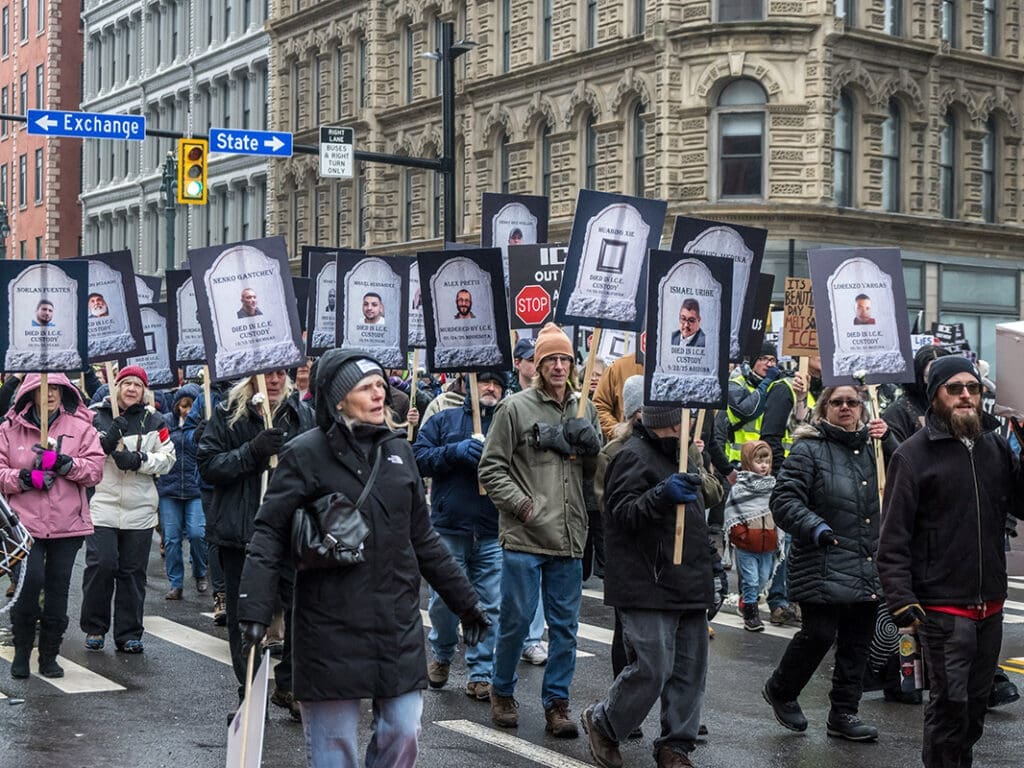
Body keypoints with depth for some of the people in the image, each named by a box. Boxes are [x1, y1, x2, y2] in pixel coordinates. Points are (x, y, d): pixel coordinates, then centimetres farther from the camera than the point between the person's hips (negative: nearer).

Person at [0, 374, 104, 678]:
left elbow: (94, 470, -3)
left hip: (67, 524, 1)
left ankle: (49, 657, 20)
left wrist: (63, 463, -18)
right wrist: (25, 478, -15)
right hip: (25, 522, -1)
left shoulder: (80, 427, 4)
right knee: (31, 579, -17)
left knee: (58, 590, 7)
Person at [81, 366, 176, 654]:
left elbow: (168, 459, 3)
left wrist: (139, 460, -13)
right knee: (101, 565, -8)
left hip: (140, 510, 2)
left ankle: (128, 634, 13)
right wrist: (106, 442, -17)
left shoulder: (153, 421, 7)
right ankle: (94, 628, 10)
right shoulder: (95, 416, 3)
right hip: (102, 506, -2)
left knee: (133, 572, 5)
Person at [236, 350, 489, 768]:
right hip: (332, 627, -4)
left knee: (402, 732, 5)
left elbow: (422, 538, 16)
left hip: (398, 622, 5)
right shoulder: (306, 454, -7)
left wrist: (464, 599, 17)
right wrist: (254, 609, -20)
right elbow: (270, 534, -9)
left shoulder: (398, 450, 9)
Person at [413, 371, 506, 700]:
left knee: (490, 607, 1)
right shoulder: (445, 420, 11)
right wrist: (456, 451, -12)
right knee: (443, 600, 5)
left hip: (493, 533, 1)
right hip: (448, 528, -1)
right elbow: (418, 457, 1)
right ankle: (442, 656, 31)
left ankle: (480, 675, 10)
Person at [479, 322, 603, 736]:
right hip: (523, 536, -4)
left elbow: (593, 474, 18)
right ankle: (502, 692, 23)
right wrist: (521, 505, -12)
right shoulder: (516, 408, -3)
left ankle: (556, 702, 17)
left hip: (569, 538, 4)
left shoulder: (585, 410, 11)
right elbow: (491, 468, -3)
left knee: (565, 625, 7)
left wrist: (592, 446, -3)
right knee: (516, 619, 3)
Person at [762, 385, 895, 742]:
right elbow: (784, 500, -10)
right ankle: (780, 690, 17)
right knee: (819, 635, -8)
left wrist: (889, 441, -4)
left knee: (857, 644, 9)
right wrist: (815, 527, -24)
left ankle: (843, 714, 21)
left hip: (867, 569, 6)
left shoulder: (872, 447, 15)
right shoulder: (809, 450, -4)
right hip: (824, 566, -6)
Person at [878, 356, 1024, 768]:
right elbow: (894, 536, -10)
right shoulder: (914, 454, -7)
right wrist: (901, 599, -16)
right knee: (950, 702, -3)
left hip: (991, 606, 5)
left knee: (976, 702, 16)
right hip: (942, 607, -5)